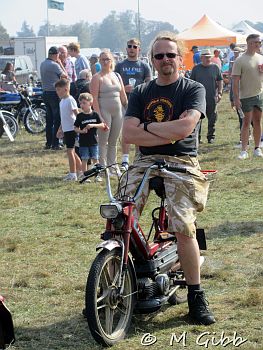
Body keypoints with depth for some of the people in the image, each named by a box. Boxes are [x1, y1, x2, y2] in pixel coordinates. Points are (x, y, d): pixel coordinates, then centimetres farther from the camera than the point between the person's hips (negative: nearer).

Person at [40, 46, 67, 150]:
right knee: (57, 119, -3)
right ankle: (55, 143, -5)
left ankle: (48, 143, 15)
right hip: (54, 93, -8)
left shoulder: (43, 64, 10)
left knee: (49, 119, 13)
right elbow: (64, 75, -6)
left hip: (45, 93, 8)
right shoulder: (54, 65, -15)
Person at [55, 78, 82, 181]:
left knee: (70, 151, -8)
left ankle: (72, 174, -3)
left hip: (71, 129, -9)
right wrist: (60, 129, 25)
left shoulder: (70, 100, -14)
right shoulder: (62, 101, 14)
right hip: (66, 130, 9)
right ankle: (80, 171, 24)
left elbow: (77, 114, -18)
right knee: (72, 151, 14)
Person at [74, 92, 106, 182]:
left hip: (93, 142, 1)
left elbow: (102, 125, 0)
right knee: (84, 159, 3)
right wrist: (81, 131, -17)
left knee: (95, 159, 5)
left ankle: (97, 175, 14)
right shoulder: (80, 116, -1)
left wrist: (93, 125, -15)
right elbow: (75, 128, 2)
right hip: (83, 142, -1)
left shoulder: (95, 115, 1)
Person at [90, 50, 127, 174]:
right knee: (103, 142, -2)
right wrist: (99, 116, -18)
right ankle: (103, 167, 2)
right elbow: (94, 99, -11)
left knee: (113, 142, 11)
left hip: (117, 112, 5)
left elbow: (123, 96, 18)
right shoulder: (97, 78, -4)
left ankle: (113, 165, 17)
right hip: (105, 112, -5)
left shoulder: (117, 76, 14)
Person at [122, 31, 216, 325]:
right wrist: (169, 133, -9)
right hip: (144, 161, 3)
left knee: (184, 229, -20)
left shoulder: (193, 89, 4)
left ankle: (196, 296, -4)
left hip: (181, 162, -3)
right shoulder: (140, 93, 14)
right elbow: (128, 134, -1)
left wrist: (146, 127, -4)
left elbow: (185, 128, -14)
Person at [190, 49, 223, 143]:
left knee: (212, 119, 6)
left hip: (212, 98, 1)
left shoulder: (215, 67, 6)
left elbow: (220, 81, 9)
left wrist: (220, 93, 0)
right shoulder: (196, 68, 5)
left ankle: (211, 137, 17)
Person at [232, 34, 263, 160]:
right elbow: (235, 81, -12)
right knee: (246, 122, -3)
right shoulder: (240, 61, -9)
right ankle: (244, 150, 1)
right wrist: (236, 98, -17)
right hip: (246, 96, -5)